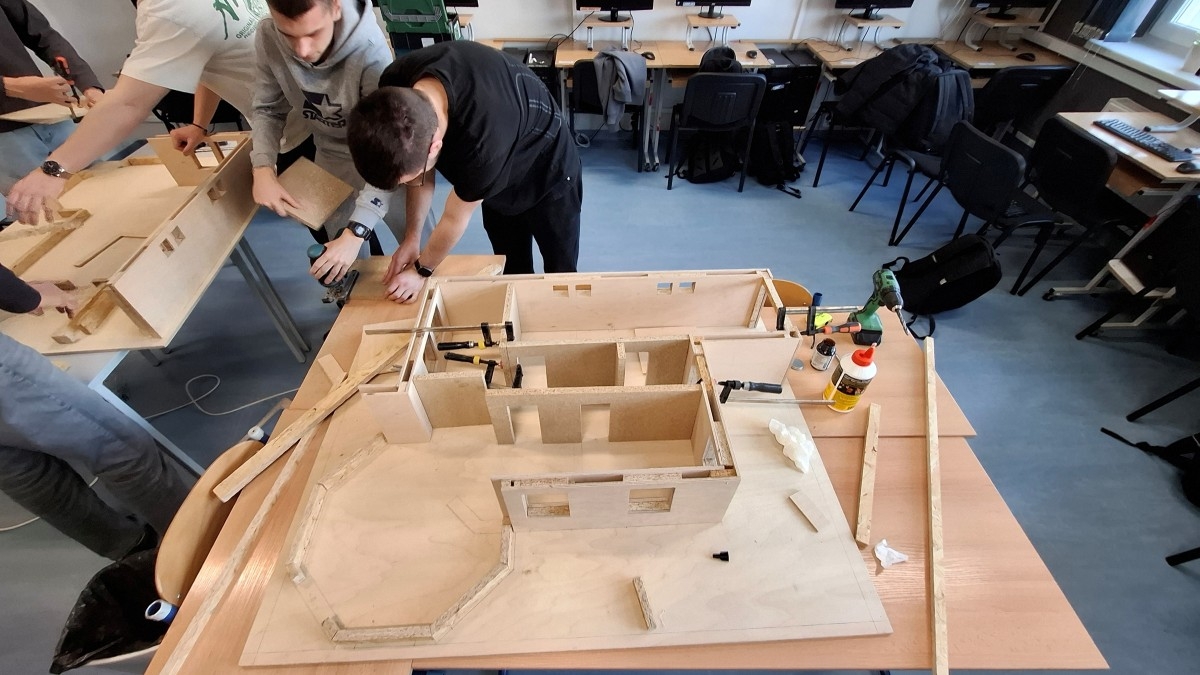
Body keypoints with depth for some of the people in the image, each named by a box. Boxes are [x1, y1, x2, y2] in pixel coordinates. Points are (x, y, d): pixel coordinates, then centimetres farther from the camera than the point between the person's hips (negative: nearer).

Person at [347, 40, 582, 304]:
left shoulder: (483, 140, -44)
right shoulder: (396, 87, -25)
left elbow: (455, 218, -27)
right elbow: (419, 167, -7)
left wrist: (421, 270, -11)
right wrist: (412, 236, -6)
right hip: (498, 175, 6)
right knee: (511, 271, 13)